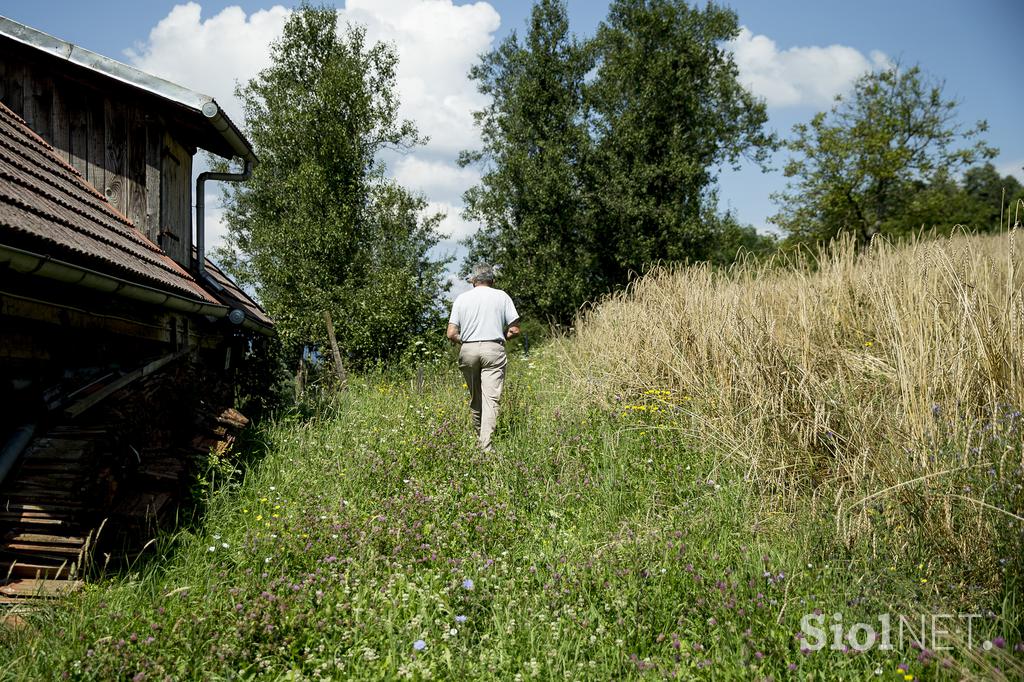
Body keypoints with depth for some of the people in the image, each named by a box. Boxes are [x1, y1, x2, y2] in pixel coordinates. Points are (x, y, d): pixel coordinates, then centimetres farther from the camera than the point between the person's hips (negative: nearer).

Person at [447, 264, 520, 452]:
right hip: (493, 349, -2)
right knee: (491, 399, -6)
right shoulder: (501, 296, 6)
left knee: (475, 398, 15)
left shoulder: (461, 298, 9)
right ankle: (486, 445, -15)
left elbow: (451, 334, 3)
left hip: (468, 350, 2)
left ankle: (480, 438, 25)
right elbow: (514, 330, 1)